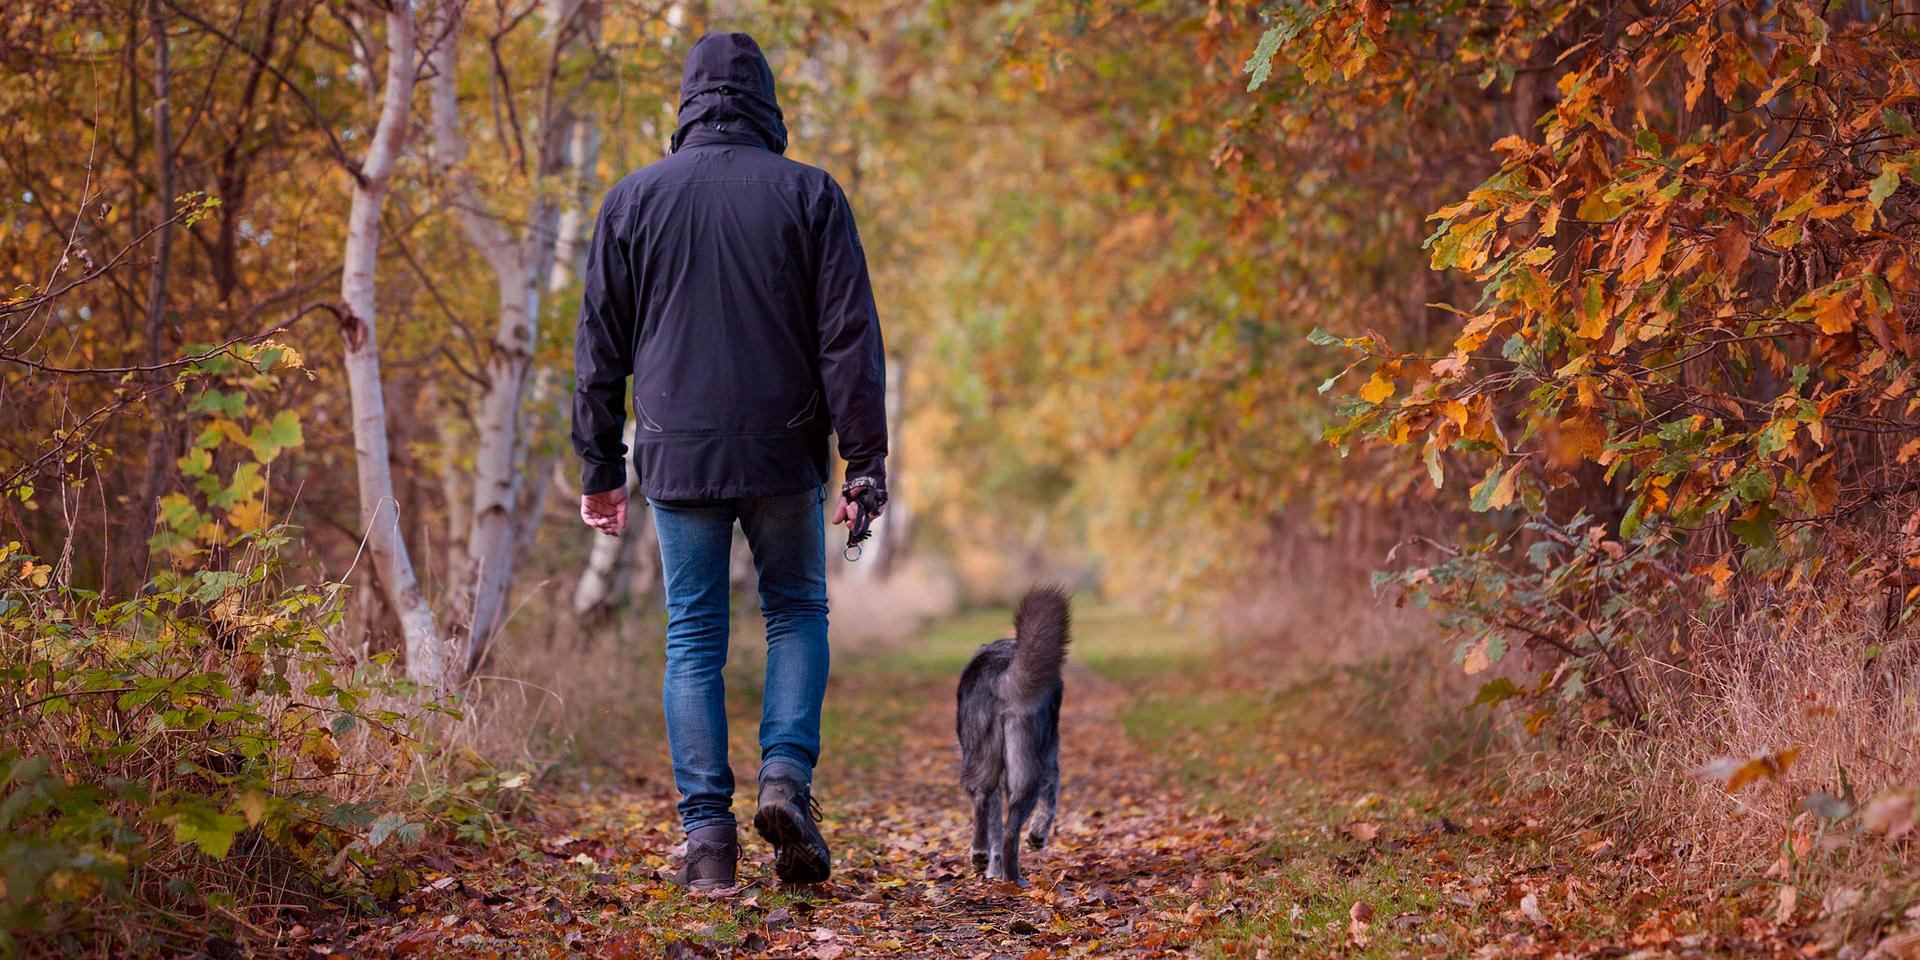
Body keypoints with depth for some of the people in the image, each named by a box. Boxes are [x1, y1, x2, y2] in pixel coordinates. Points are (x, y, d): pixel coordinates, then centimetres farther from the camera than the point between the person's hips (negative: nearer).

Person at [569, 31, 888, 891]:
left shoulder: (633, 200, 5)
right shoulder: (810, 195, 0)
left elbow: (600, 348, 6)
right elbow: (850, 338, -3)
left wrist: (601, 467, 12)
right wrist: (865, 461, -1)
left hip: (678, 457, 1)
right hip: (783, 455, -1)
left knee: (693, 638, 7)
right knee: (797, 610, 17)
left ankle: (707, 832, 3)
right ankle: (786, 775, -3)